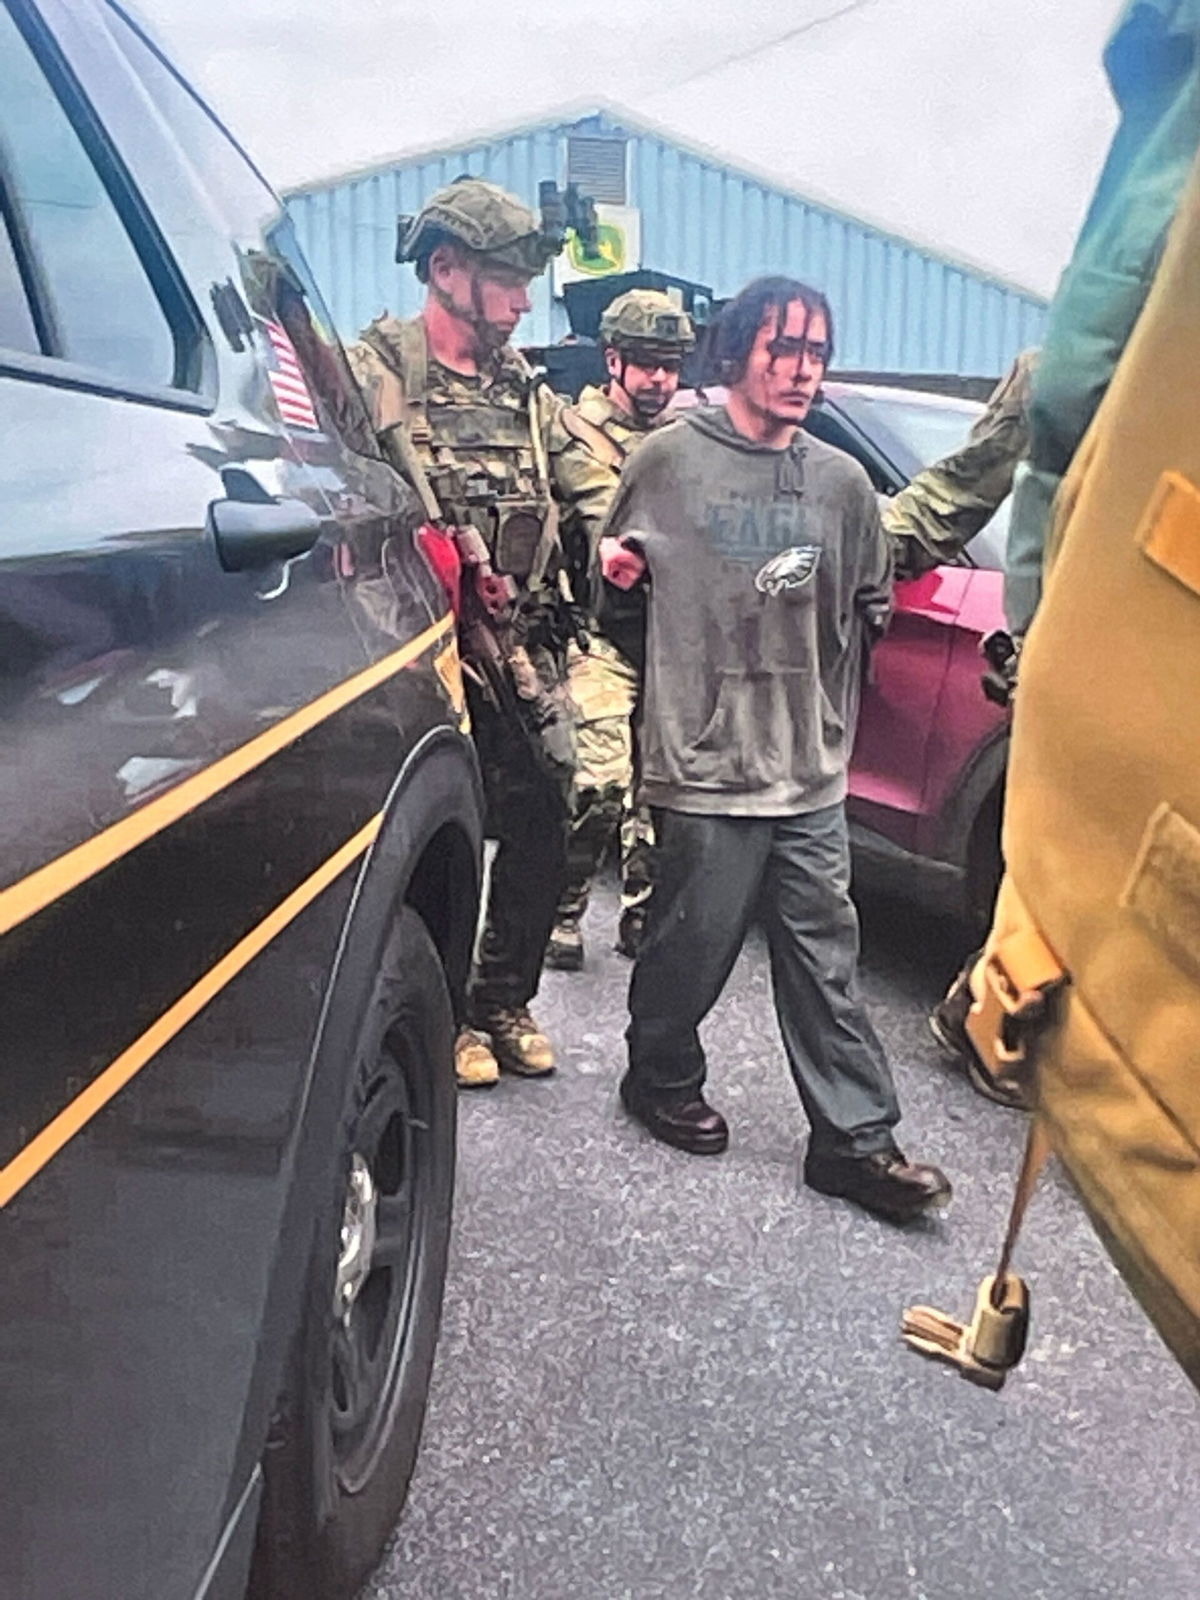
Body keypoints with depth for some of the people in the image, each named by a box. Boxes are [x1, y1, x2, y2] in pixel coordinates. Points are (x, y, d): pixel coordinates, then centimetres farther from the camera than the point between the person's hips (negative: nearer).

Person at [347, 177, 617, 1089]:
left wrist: (615, 543, -6)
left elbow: (592, 487, 16)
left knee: (543, 833, 7)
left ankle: (504, 1003, 25)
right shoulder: (376, 375, -3)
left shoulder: (524, 390, 17)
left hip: (529, 655, 6)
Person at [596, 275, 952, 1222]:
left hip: (812, 770, 4)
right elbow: (612, 574, 14)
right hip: (705, 760, -3)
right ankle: (662, 1080, 31)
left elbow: (872, 608, 18)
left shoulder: (842, 481, 11)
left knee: (827, 956, 6)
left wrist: (832, 713, 11)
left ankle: (855, 1139, 14)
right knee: (693, 945, 5)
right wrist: (616, 567, -4)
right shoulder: (671, 460, 1)